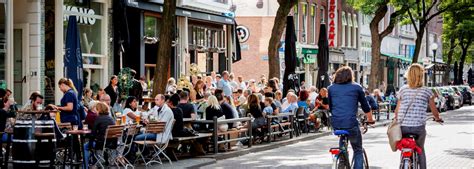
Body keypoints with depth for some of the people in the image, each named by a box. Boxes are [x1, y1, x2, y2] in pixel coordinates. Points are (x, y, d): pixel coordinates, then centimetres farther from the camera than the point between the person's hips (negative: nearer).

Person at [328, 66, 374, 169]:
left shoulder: (331, 88, 13)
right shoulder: (356, 87, 8)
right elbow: (365, 107, 13)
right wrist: (370, 120, 29)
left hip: (335, 124, 3)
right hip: (351, 123, -3)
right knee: (358, 151, 13)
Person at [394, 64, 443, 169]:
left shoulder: (403, 90, 5)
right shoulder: (426, 91, 0)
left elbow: (397, 110, 6)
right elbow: (434, 111, 8)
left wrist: (396, 120, 23)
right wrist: (437, 118, 29)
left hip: (403, 126, 1)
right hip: (418, 127, -1)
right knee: (420, 150, 18)